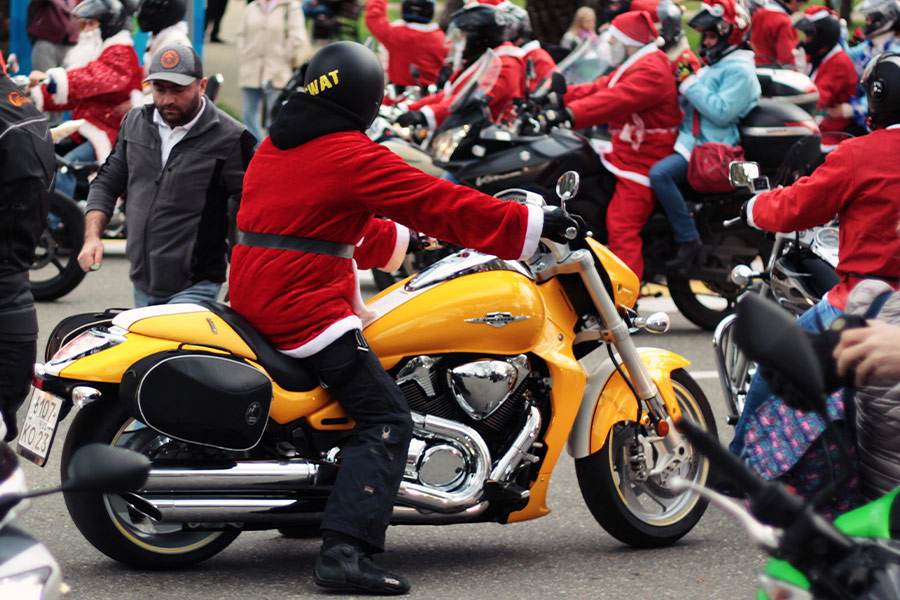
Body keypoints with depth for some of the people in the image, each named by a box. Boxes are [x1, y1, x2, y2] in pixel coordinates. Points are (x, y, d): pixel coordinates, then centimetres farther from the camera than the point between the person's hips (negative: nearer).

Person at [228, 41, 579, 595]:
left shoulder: (275, 148, 16)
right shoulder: (352, 155, -11)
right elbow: (440, 203, -11)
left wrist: (403, 241, 38)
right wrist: (535, 224, -4)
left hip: (253, 296, 10)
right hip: (307, 310, -10)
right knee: (386, 422, -11)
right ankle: (345, 552, -25)